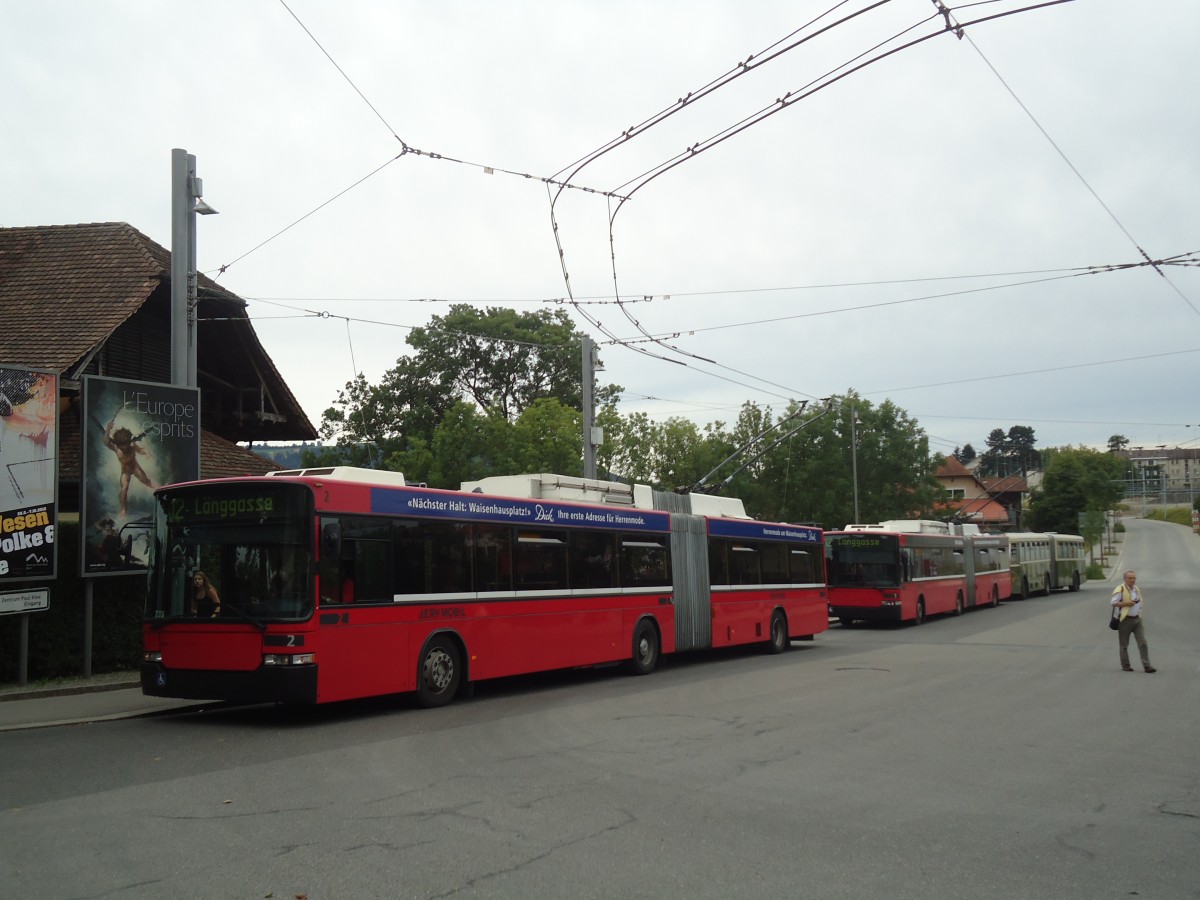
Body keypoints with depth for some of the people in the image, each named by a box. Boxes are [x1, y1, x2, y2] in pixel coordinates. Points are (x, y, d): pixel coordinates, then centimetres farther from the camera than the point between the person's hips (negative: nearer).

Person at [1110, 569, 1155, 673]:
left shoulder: (1137, 589, 14)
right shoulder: (1120, 589, -9)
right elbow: (1114, 603, -14)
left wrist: (1140, 600, 9)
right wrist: (1127, 603, -21)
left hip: (1137, 619, 6)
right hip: (1125, 620, -5)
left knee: (1143, 643, -5)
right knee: (1124, 645, 4)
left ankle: (1147, 666, -6)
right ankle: (1125, 666, 14)